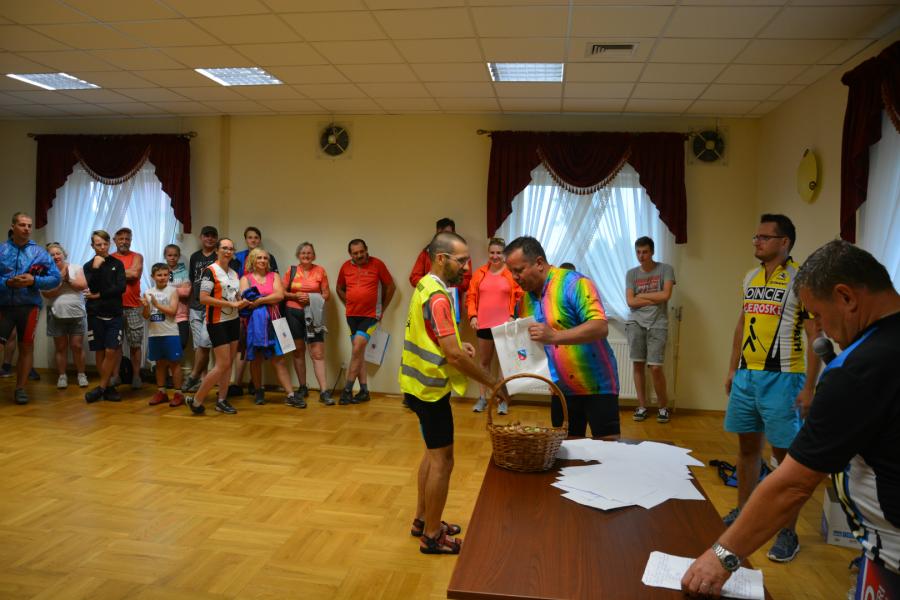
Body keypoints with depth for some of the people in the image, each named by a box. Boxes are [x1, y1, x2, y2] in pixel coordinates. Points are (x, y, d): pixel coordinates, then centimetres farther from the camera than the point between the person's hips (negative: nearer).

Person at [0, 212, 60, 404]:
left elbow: (55, 278, 1)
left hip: (29, 306, 1)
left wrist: (34, 281, -13)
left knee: (26, 347, 7)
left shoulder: (39, 252, 4)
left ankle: (20, 388, 18)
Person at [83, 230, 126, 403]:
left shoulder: (117, 264, 5)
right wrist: (96, 268, -14)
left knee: (111, 351, -8)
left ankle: (101, 387, 2)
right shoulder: (89, 266, 6)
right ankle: (108, 387, 13)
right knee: (100, 352, 3)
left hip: (114, 314, -1)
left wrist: (99, 295, -8)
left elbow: (121, 287, -6)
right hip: (95, 314, 1)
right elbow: (92, 288, -8)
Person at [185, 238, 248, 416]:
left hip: (233, 321, 7)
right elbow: (203, 298, -19)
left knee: (229, 364, 8)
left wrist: (242, 302, -2)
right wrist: (231, 304, -21)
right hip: (217, 323, -7)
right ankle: (196, 400, 2)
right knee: (223, 364, -9)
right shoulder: (210, 271, -10)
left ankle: (222, 400, 17)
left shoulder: (234, 274, 12)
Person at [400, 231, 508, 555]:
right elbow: (453, 355, -26)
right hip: (431, 387, -10)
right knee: (442, 459, 1)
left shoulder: (425, 286, 9)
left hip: (422, 384, 10)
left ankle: (423, 520, 32)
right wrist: (493, 383, -17)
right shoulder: (438, 296, -23)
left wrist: (458, 345, 5)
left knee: (433, 452, 20)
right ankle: (432, 536, 13)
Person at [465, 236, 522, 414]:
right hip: (484, 325, 3)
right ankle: (482, 397, 24)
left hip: (504, 325, -3)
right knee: (484, 361, 13)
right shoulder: (480, 273, 4)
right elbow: (471, 297, 7)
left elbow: (519, 297, -2)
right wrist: (472, 316, -4)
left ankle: (503, 399, 15)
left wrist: (513, 316, -12)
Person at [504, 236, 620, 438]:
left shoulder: (574, 283, -16)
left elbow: (601, 327, -27)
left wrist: (555, 336, -38)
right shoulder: (526, 298, 5)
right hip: (561, 389, 7)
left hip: (597, 386, -6)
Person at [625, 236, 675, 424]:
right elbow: (630, 302, 1)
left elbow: (666, 295, -8)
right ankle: (642, 406, 9)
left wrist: (641, 295, 0)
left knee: (655, 367, -6)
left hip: (657, 324, -2)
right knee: (637, 364, -1)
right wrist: (654, 299, -4)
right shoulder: (631, 273, 10)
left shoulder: (665, 269, 4)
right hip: (636, 322, 2)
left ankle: (664, 406, 13)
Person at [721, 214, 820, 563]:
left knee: (786, 454, 2)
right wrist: (732, 369, 16)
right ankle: (742, 513, 29)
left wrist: (809, 387, -14)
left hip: (781, 378, -6)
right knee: (748, 446, 15)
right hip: (745, 376, 6)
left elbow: (816, 337, -10)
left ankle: (789, 533, 13)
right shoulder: (750, 278, 11)